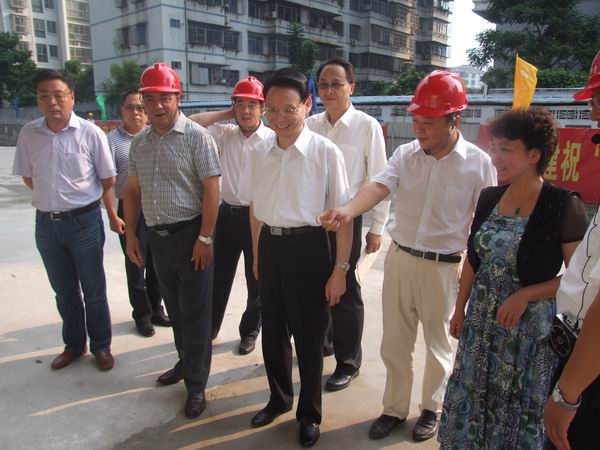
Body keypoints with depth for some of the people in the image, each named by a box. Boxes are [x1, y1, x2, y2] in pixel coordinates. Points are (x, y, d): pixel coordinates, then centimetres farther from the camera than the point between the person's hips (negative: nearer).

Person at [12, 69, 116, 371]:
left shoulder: (90, 133, -11)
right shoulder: (28, 134, -1)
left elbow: (108, 179, -2)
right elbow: (28, 178, 12)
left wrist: (80, 199, 7)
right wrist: (56, 197, 8)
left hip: (84, 221, -3)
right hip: (46, 223, 4)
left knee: (93, 290, 9)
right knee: (64, 291, 17)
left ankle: (101, 346, 26)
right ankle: (73, 344, 35)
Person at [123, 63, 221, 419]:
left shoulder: (196, 136, -9)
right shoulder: (139, 143, 10)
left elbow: (211, 189, -13)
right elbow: (133, 190, 16)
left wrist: (205, 238, -17)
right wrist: (131, 234, 11)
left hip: (190, 235, -6)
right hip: (157, 236, 6)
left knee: (195, 313, 3)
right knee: (174, 309, 19)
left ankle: (196, 384, 17)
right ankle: (186, 362, 39)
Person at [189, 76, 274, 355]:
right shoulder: (225, 134, 4)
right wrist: (226, 114, -2)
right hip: (228, 213, 4)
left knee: (256, 280, 11)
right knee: (219, 276, 15)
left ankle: (249, 332, 32)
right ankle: (209, 327, 34)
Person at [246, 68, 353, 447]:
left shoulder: (325, 152, -13)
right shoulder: (261, 152, 2)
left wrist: (340, 269, -9)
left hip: (307, 248, -5)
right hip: (269, 247, 5)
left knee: (308, 336, 11)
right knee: (273, 330, 20)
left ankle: (309, 414, 37)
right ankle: (279, 399, 47)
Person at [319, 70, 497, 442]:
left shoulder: (479, 163, -10)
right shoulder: (405, 154, -3)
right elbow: (379, 186, -19)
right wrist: (348, 210, -39)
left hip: (445, 267, -3)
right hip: (400, 258, 3)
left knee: (438, 345, 16)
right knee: (395, 343, 15)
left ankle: (432, 409, 41)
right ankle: (395, 408, 37)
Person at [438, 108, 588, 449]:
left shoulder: (563, 206, -14)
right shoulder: (489, 197, 2)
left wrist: (525, 295, -20)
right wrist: (460, 309, 13)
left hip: (531, 328, -5)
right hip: (481, 320, 5)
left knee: (519, 412, 13)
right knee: (470, 401, 17)